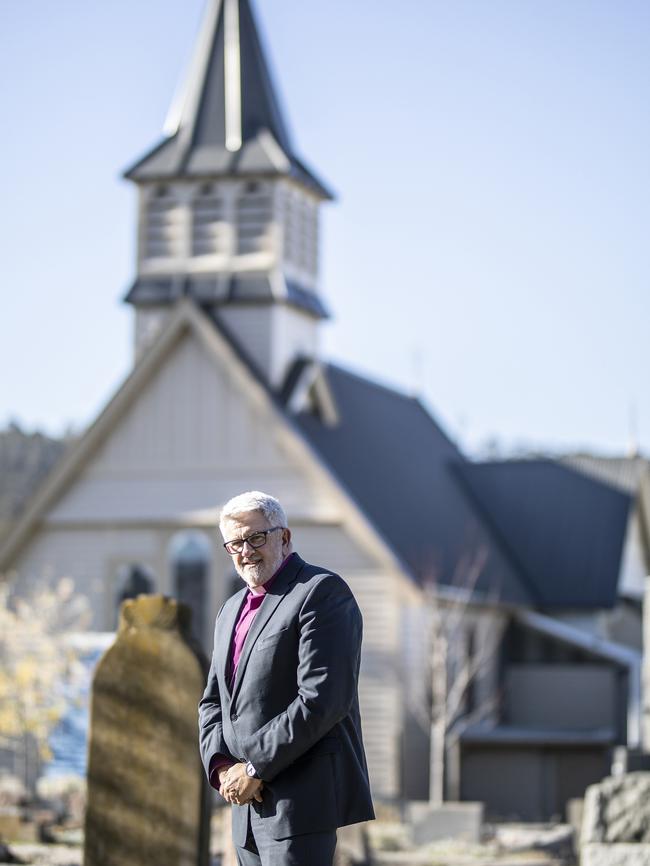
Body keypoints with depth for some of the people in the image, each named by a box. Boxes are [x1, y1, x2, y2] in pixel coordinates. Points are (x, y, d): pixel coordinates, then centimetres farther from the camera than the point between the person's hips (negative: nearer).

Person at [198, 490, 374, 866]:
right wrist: (220, 764, 1)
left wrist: (255, 769, -15)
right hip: (249, 804, 8)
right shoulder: (232, 609, 20)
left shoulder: (322, 592, -8)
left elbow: (322, 699, -17)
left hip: (303, 802, -8)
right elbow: (213, 700, 21)